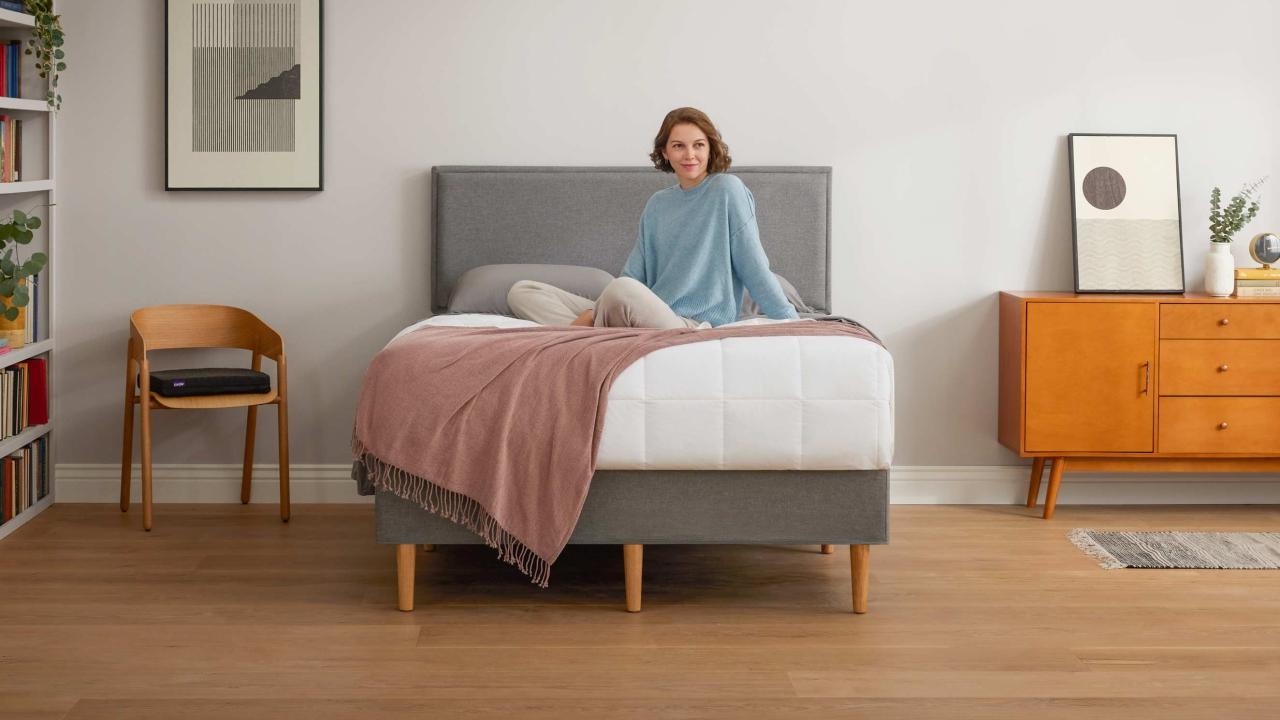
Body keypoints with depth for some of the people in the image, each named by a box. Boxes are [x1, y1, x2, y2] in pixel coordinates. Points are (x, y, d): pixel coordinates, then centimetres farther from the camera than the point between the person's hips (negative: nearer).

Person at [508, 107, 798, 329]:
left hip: (696, 327, -7)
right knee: (522, 292, 0)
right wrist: (589, 315, -2)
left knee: (622, 291, -39)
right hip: (651, 316, 7)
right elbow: (634, 274, 13)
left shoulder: (727, 190, -2)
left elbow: (754, 267, -3)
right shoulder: (657, 205, 17)